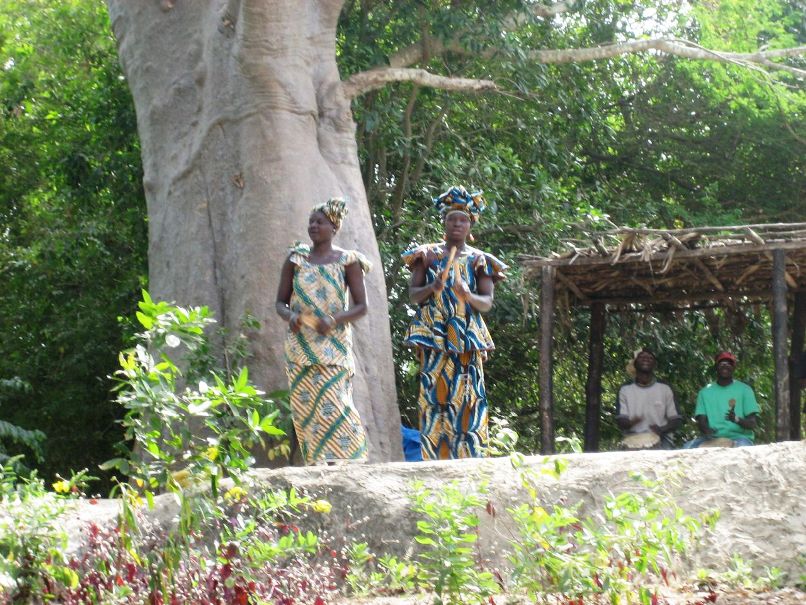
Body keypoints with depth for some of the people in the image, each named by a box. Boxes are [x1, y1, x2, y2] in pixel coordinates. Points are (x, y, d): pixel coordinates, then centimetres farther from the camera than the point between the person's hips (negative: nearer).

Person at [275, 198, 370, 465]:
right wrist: (290, 316, -12)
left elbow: (361, 306, 1)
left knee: (332, 405, -16)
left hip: (334, 346, -3)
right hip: (300, 345, 3)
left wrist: (334, 319, -17)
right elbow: (280, 302, 11)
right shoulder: (295, 258, 9)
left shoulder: (347, 261, 2)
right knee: (305, 408, -3)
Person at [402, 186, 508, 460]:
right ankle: (436, 462, -9)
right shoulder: (428, 255, 11)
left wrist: (469, 296, -19)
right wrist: (432, 288, -14)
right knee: (435, 394, -8)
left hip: (467, 337, 1)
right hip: (433, 335, -1)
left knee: (468, 398, -8)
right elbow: (413, 295, 7)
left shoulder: (478, 260, 11)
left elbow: (487, 302, 2)